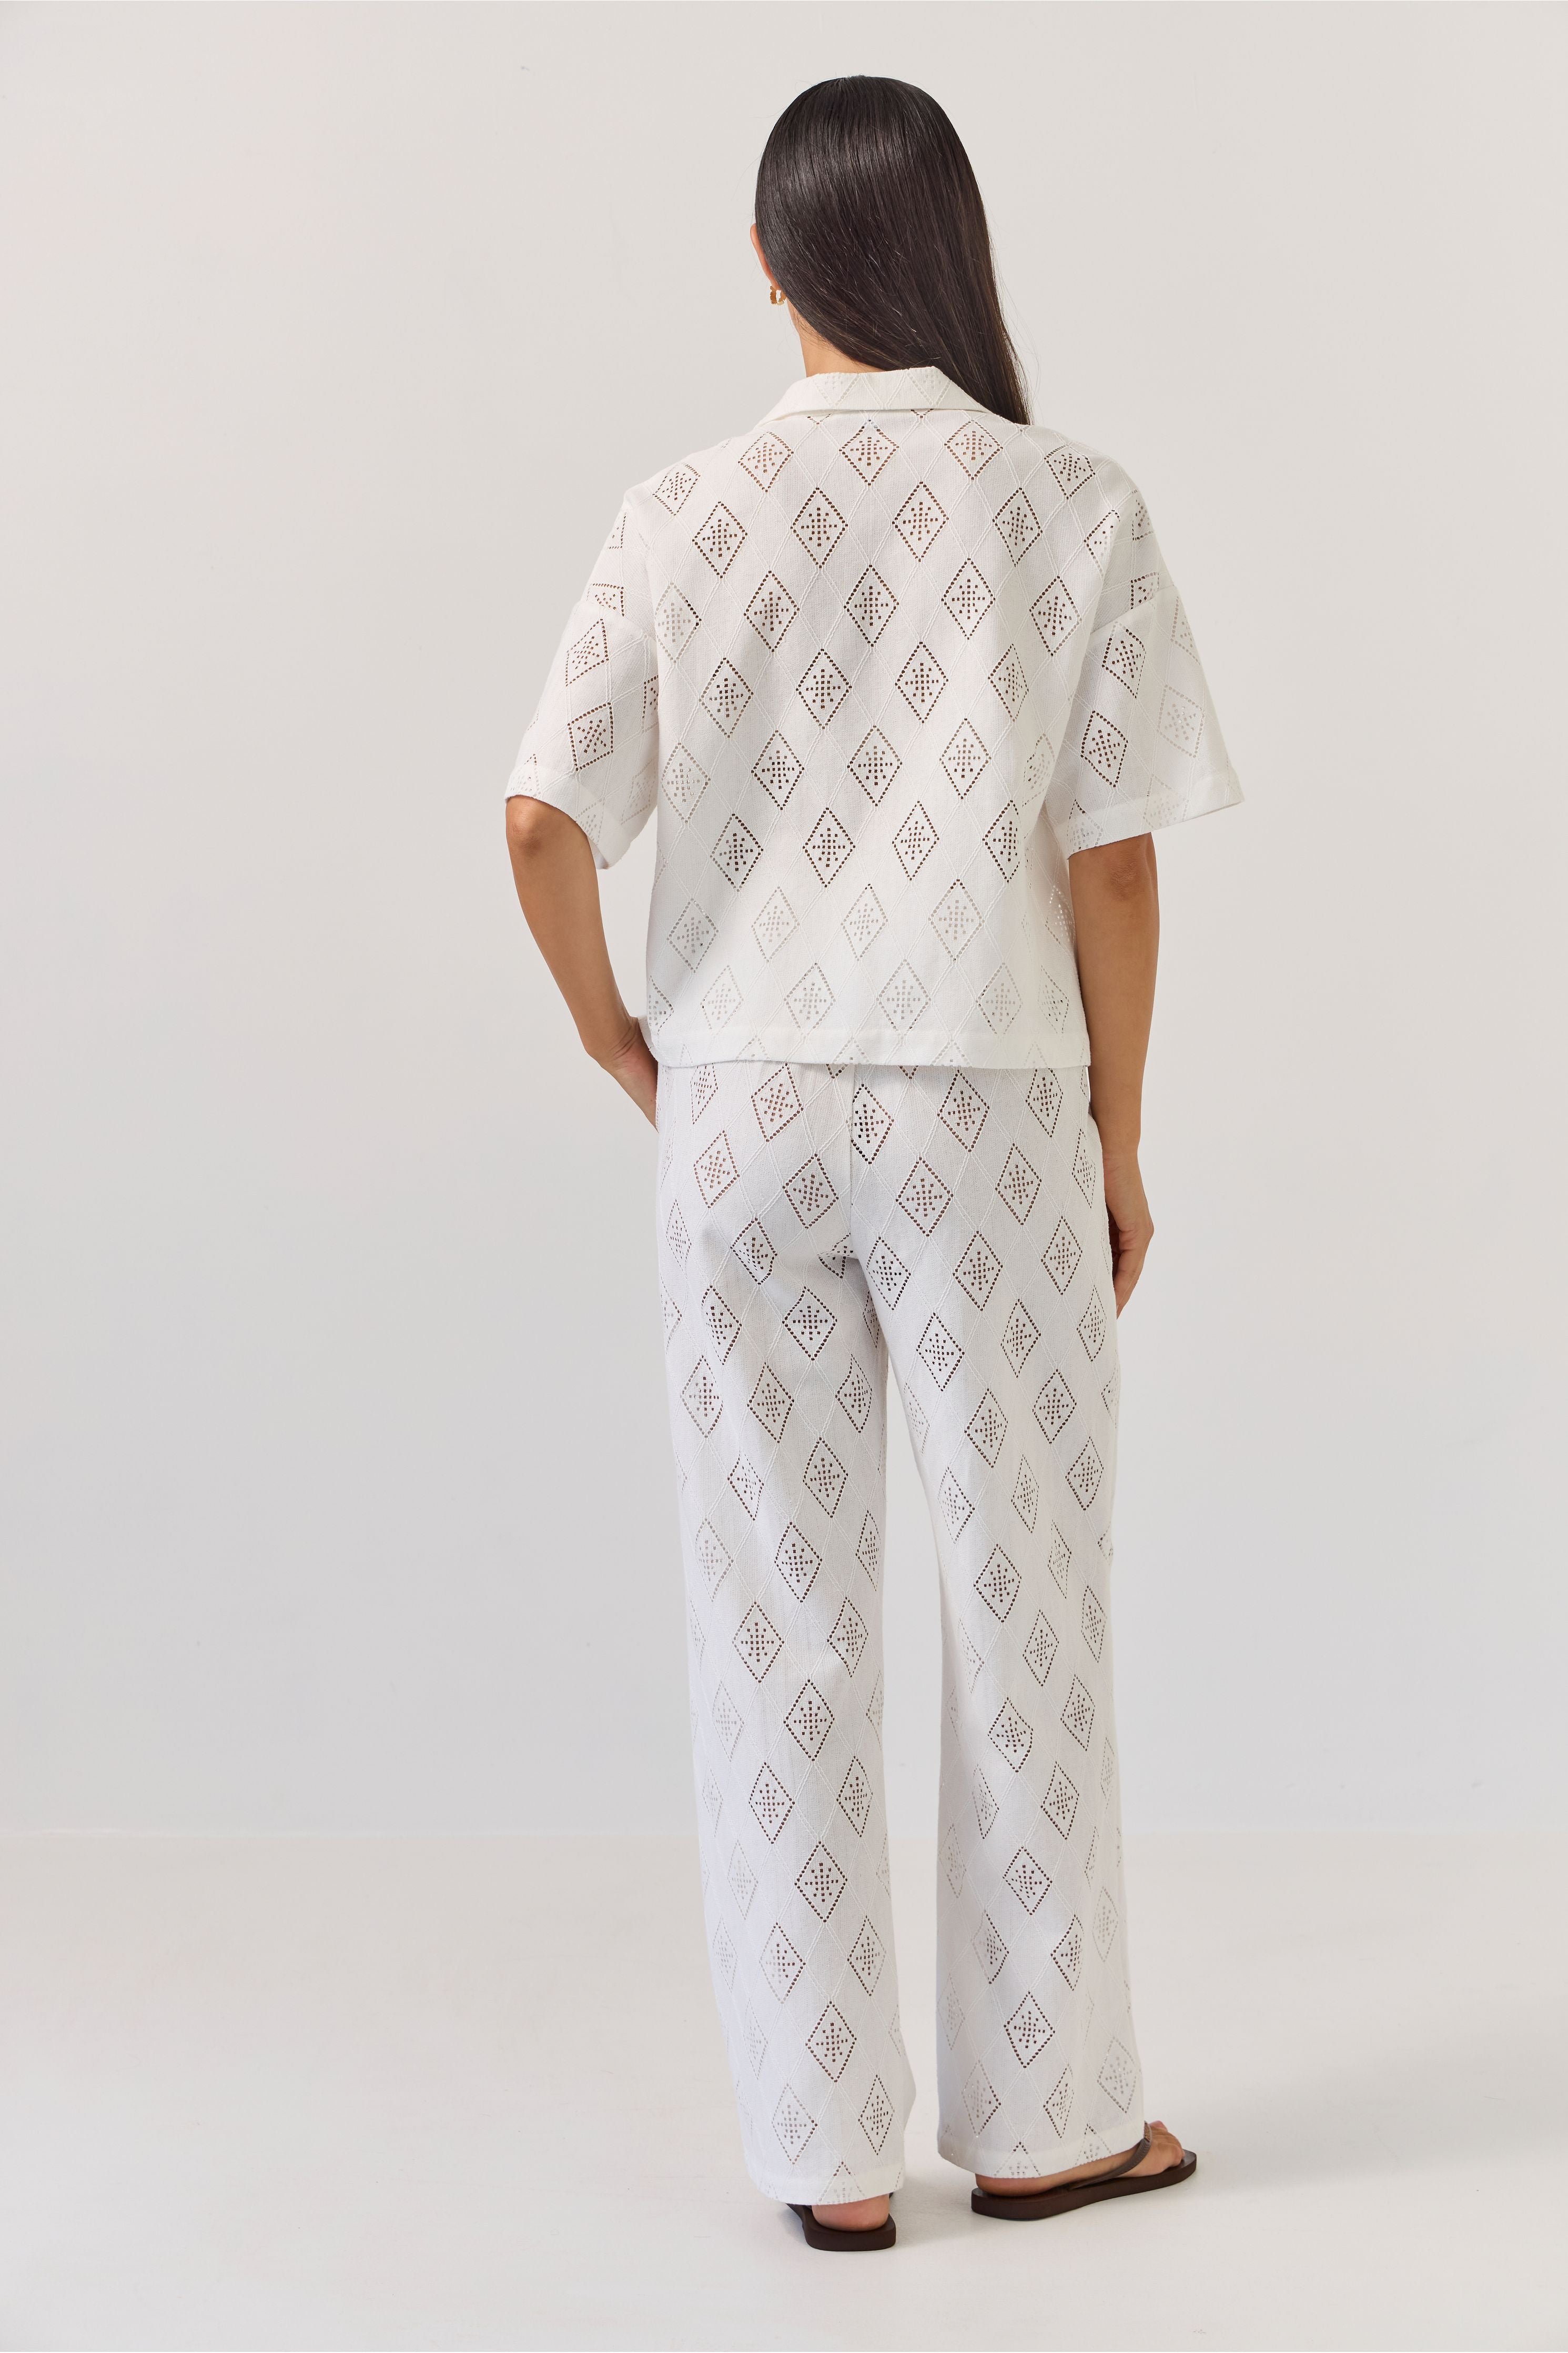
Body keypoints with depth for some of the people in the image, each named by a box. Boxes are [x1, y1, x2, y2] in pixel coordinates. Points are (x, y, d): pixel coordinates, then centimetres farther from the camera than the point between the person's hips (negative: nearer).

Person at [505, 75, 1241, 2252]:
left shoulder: (682, 518, -2)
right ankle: (1044, 2114, 25)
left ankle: (831, 2150, 18)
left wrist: (618, 1039, 5)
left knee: (780, 1625, 9)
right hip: (987, 1112, -1)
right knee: (1024, 1606, 12)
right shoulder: (1074, 507, -6)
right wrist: (1121, 1147, 5)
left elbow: (544, 824, -11)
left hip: (744, 1112, 2)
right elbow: (1112, 867, -6)